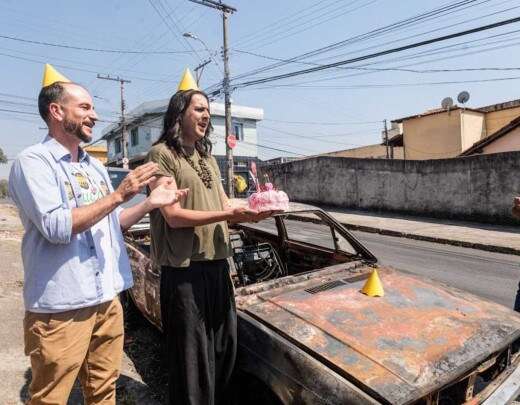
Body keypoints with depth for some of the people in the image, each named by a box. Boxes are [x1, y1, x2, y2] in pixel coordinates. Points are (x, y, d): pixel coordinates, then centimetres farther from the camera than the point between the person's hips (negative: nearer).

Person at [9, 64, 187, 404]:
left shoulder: (94, 166, 12)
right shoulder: (33, 161, -11)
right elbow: (55, 227, -22)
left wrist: (150, 203, 3)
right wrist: (119, 194, -20)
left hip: (107, 300, 7)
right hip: (61, 308, -7)